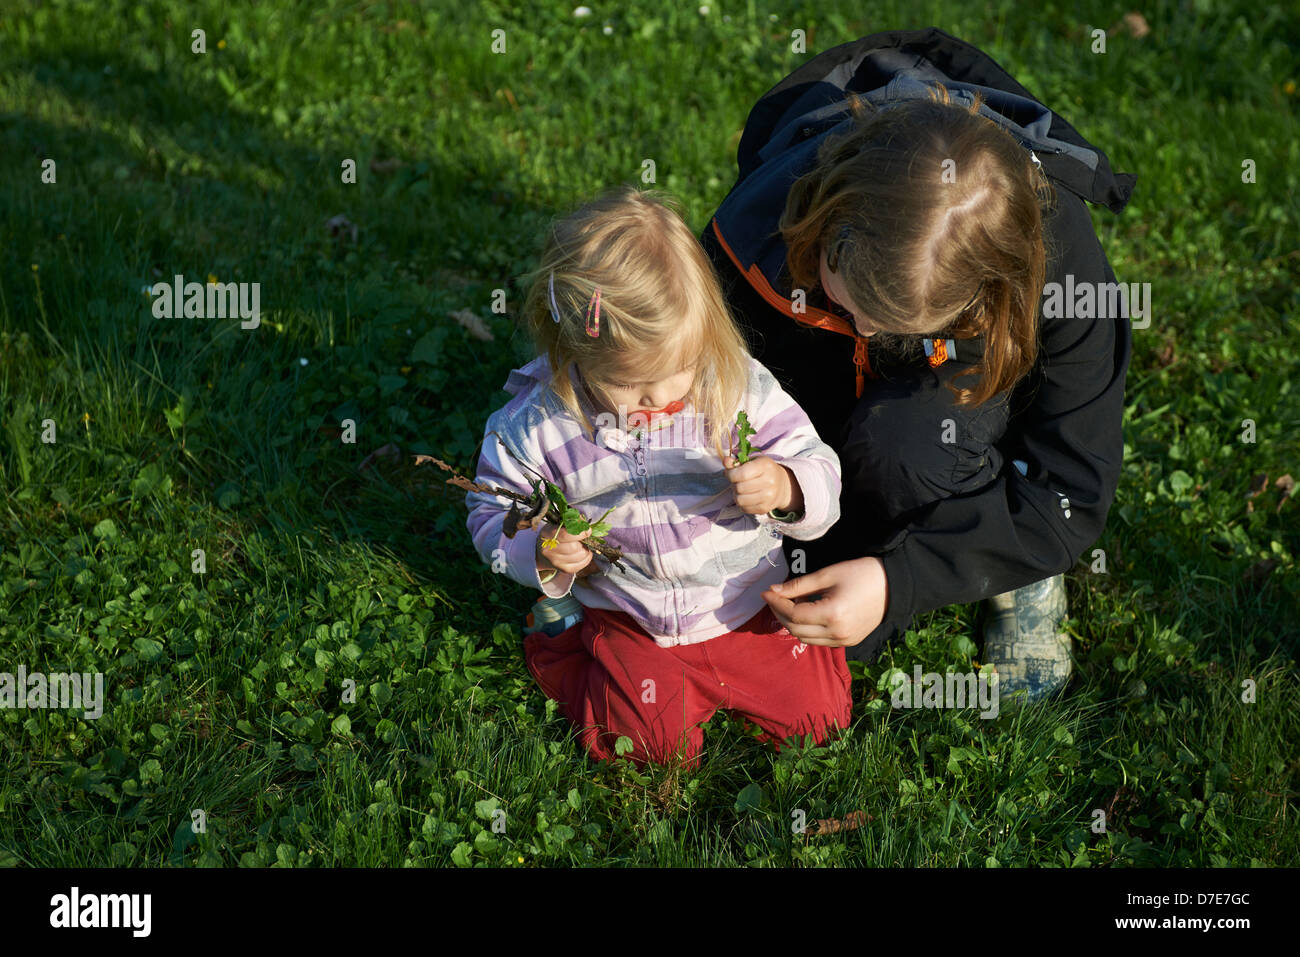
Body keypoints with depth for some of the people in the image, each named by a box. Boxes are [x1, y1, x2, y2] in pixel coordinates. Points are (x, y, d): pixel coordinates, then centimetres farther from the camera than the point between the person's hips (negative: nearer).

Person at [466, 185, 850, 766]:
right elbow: (494, 513, -1)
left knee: (819, 711, -3)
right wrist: (539, 555, -22)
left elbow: (816, 468, -7)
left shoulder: (740, 385, -15)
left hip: (748, 605, 2)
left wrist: (786, 489, -31)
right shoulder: (537, 422, -16)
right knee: (652, 739, -15)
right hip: (631, 623, -1)